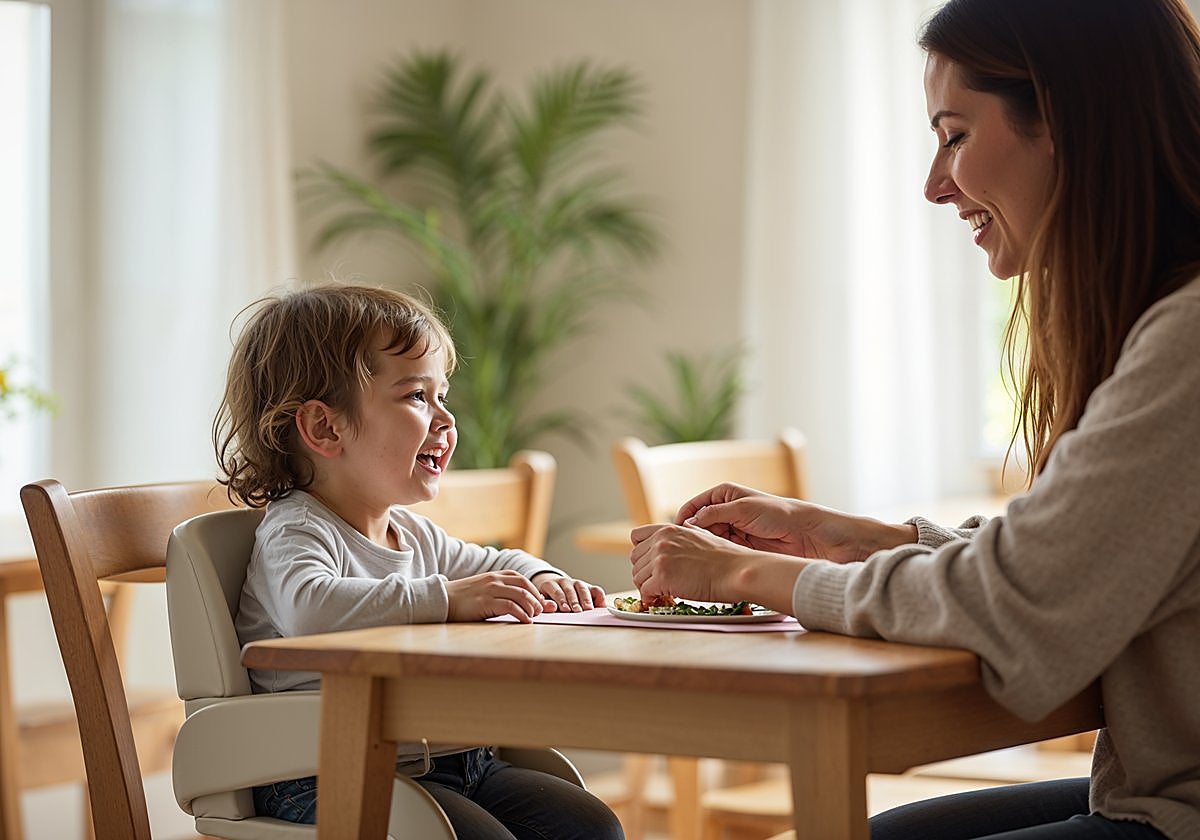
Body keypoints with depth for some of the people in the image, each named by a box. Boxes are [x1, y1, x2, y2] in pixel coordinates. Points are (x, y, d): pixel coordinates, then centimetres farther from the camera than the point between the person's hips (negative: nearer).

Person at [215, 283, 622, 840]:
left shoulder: (415, 535, 16)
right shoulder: (296, 531, -13)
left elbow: (490, 564, 37)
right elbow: (309, 609, -37)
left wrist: (540, 580, 12)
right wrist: (444, 598, -37)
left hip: (449, 761, 9)